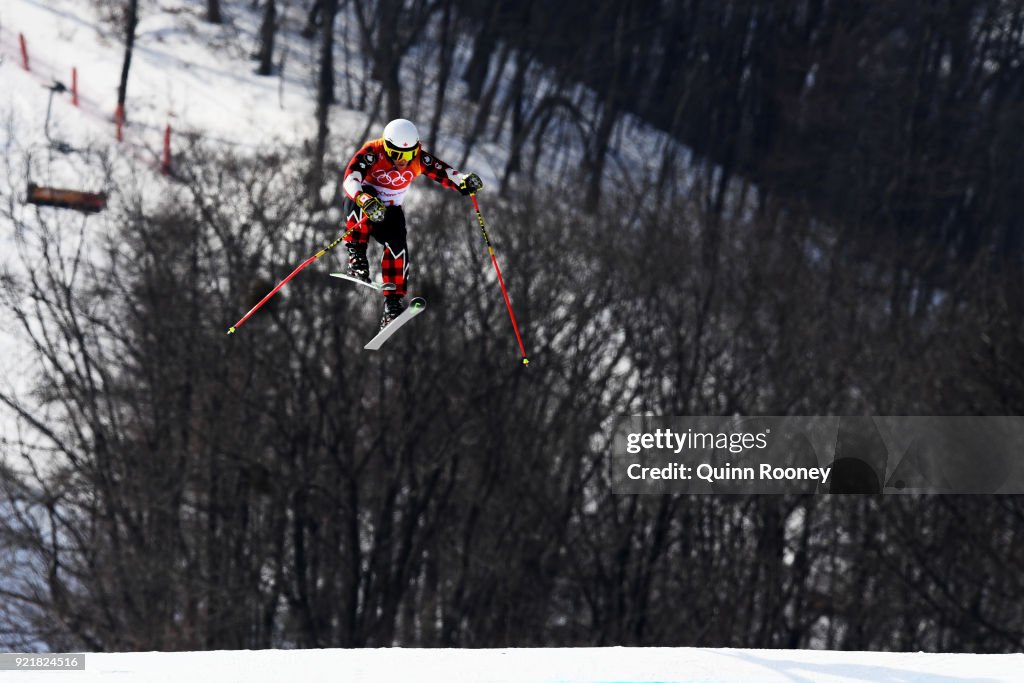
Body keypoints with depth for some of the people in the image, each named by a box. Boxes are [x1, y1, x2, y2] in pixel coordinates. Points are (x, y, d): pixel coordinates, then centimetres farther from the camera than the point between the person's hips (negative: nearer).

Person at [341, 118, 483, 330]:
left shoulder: (419, 159, -14)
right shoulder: (372, 153, -27)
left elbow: (444, 173, -15)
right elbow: (349, 180, -39)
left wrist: (465, 181, -38)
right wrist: (365, 200, -58)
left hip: (390, 212, 3)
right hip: (358, 208, -3)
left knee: (397, 246, -23)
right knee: (366, 195, -37)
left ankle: (393, 303, -16)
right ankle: (356, 254, -32)